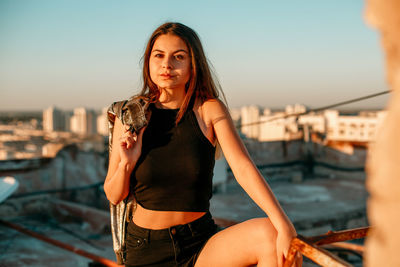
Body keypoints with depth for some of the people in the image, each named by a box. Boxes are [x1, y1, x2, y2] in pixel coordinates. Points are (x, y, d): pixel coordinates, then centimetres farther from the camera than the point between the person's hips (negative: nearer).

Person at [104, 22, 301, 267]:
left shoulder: (210, 109, -7)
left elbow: (244, 169, -19)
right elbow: (114, 196, 1)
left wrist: (286, 228, -30)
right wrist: (126, 163, -20)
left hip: (202, 244, 0)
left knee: (269, 232, -24)